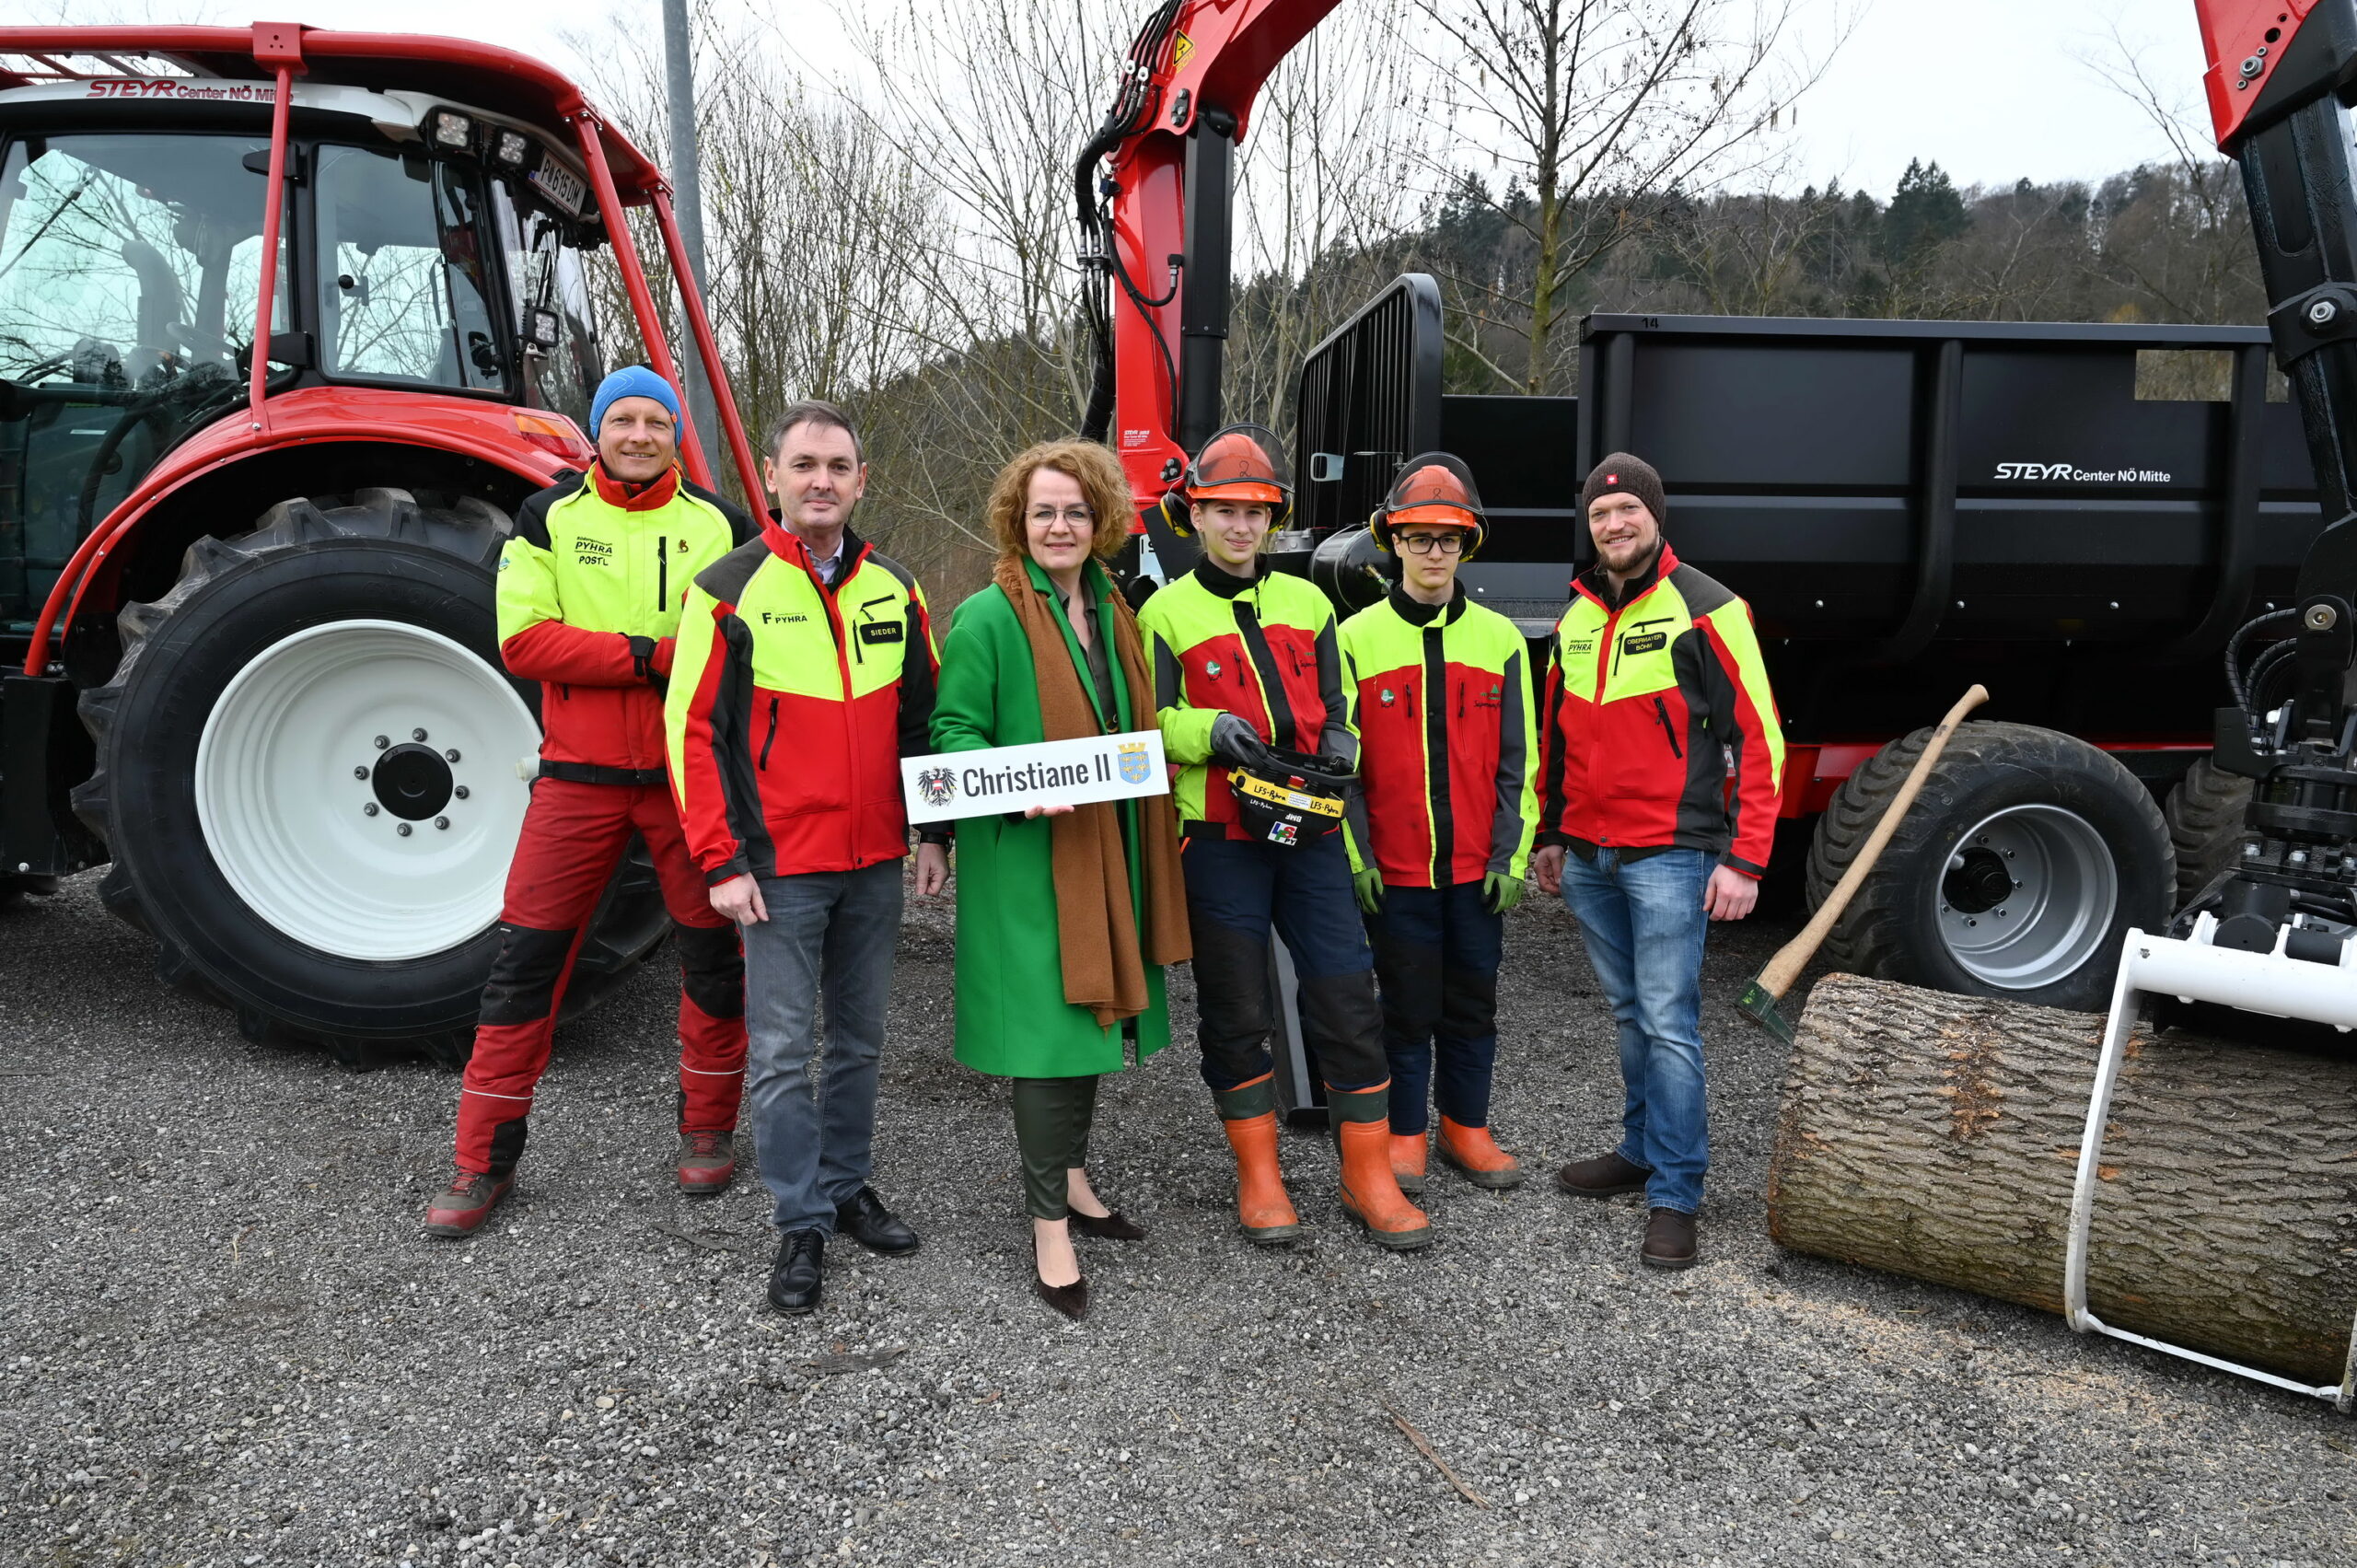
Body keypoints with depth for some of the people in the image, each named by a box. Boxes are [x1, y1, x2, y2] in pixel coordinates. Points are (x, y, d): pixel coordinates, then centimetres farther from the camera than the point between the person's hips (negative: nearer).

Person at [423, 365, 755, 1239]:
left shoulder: (721, 526, 6)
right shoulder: (550, 518, 5)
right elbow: (523, 638, -6)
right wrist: (649, 654, -16)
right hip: (578, 775, 0)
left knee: (711, 955, 8)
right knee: (527, 960, 2)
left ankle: (709, 1130, 27)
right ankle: (485, 1161, 15)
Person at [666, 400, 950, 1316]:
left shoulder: (894, 589, 7)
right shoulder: (729, 590, -6)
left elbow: (924, 716, 14)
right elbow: (693, 731, -7)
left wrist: (935, 833, 9)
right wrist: (720, 860, -11)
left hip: (874, 864, 5)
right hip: (778, 866, -4)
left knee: (859, 1039, 15)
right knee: (783, 1050, 1)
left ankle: (846, 1188, 31)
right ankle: (801, 1225, 14)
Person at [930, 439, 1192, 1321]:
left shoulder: (1113, 613, 12)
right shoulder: (987, 617, -9)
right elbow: (953, 730, -10)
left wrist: (1148, 846, 15)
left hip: (1103, 854, 7)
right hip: (1025, 858, -7)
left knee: (1092, 1012, 16)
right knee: (1049, 1027, -6)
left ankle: (1070, 1180, 34)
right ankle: (1049, 1230, 6)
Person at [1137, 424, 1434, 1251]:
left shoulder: (1307, 602, 14)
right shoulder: (1167, 612, 2)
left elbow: (1336, 702, 15)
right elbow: (1152, 722, -4)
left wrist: (1338, 744, -7)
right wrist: (1219, 732, -22)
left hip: (1310, 832, 3)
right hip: (1218, 837, -3)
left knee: (1346, 997, 2)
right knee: (1235, 1010, 7)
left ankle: (1368, 1178, 15)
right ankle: (1258, 1176, 22)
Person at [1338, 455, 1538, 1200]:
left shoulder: (1499, 638, 5)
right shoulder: (1357, 638, -1)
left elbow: (1517, 759, 5)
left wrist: (1511, 856, -1)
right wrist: (1355, 858, -7)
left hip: (1477, 866, 2)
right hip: (1395, 867, -2)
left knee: (1472, 1000, 12)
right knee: (1407, 1005, 7)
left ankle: (1467, 1126, 27)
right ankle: (1405, 1134, 22)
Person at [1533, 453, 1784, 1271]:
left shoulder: (1705, 609, -8)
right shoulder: (1576, 615, 12)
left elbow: (1758, 738, -9)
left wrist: (1745, 860, -13)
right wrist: (1549, 834, 21)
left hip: (1668, 855, -6)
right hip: (1586, 856, 6)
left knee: (1669, 1023, -5)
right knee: (1629, 1014, 16)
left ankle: (1674, 1198, 4)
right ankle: (1643, 1151, 30)